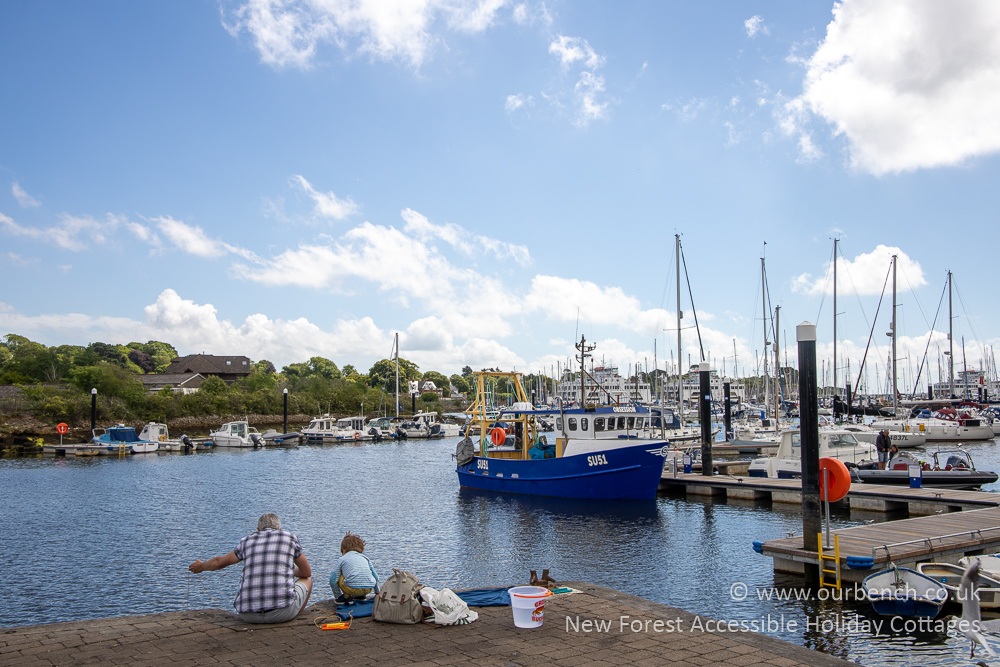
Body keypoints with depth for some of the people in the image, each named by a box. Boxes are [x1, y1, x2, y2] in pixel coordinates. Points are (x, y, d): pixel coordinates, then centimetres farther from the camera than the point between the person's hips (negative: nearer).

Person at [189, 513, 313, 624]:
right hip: (282, 611, -4)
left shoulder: (247, 541, 19)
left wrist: (201, 566, 57)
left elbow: (219, 562, 34)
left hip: (248, 615, 4)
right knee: (307, 580, 26)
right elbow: (307, 572, 21)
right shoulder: (290, 538, 12)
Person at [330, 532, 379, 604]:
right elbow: (376, 577, 25)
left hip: (353, 589, -5)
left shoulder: (342, 559, 14)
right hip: (369, 589, 5)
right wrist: (377, 593, 38)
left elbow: (333, 581, 5)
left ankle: (346, 595, 7)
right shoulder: (365, 558, 25)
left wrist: (338, 595, 19)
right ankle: (361, 595, 20)